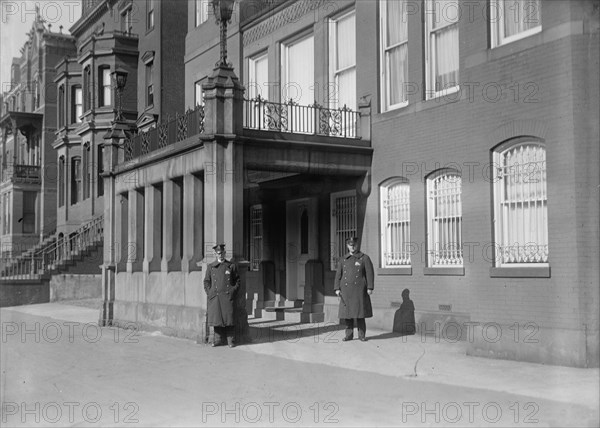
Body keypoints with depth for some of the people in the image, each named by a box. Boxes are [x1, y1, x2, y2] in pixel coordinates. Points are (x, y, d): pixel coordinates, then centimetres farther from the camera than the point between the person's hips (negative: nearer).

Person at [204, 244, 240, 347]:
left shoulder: (231, 266, 8)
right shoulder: (211, 267, 11)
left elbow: (237, 280, 13)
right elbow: (206, 281, 14)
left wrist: (233, 291, 0)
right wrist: (209, 293, 2)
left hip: (228, 296, -1)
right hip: (215, 297, 2)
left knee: (229, 318, -4)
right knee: (216, 318, 1)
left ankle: (230, 340, 3)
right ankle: (218, 339, 11)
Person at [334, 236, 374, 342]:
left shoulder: (364, 258, 3)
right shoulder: (343, 260, 12)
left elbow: (370, 273, -1)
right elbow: (338, 275, 11)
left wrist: (369, 288, -9)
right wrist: (337, 288, 1)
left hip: (359, 289, -3)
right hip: (346, 290, 3)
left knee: (360, 312, -2)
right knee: (347, 313, 3)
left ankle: (362, 334, 5)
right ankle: (349, 334, 10)